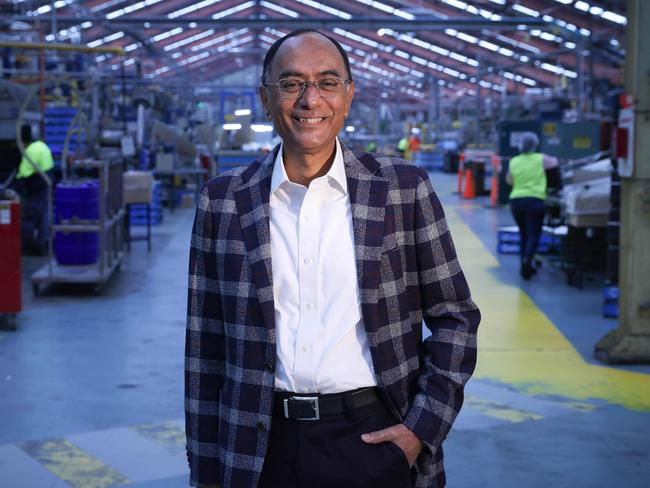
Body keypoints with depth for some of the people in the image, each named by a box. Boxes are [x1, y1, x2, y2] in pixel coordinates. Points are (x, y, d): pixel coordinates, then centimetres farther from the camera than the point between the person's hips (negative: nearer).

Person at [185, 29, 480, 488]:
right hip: (263, 449, 1)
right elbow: (207, 342, 4)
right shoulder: (224, 200, 1)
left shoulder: (404, 188, -2)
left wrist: (422, 428, -6)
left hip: (374, 439, -1)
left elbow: (454, 317, 3)